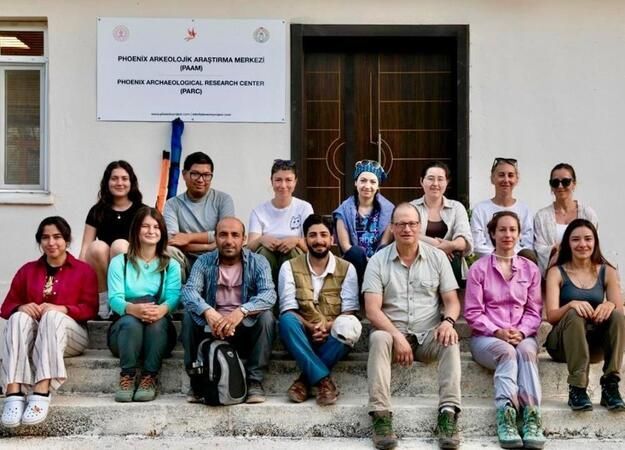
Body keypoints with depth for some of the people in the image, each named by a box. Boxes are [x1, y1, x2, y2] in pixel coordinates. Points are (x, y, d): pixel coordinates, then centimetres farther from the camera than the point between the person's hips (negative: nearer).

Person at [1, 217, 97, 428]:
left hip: (69, 334, -2)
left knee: (53, 316, -36)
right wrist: (21, 307, -13)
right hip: (31, 335, 2)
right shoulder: (27, 270, 19)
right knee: (19, 317, -32)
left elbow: (90, 309, -1)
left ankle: (41, 394, -52)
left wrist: (61, 309, -19)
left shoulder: (84, 270, 12)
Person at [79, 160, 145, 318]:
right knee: (97, 247, -30)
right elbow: (85, 248, 6)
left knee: (120, 245, -30)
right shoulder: (97, 211, 13)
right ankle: (103, 300, -18)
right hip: (101, 277, 1)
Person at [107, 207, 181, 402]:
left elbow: (174, 297, -9)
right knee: (131, 322, -35)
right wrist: (133, 308, -35)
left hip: (159, 331, 1)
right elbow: (114, 299, -9)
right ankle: (127, 377, -27)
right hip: (125, 328, 0)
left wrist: (162, 309, -36)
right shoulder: (119, 262, 6)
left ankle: (149, 378, -28)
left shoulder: (171, 265, 10)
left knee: (157, 321, -34)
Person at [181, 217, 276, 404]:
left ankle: (254, 381, -19)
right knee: (189, 315, -24)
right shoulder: (204, 262, -1)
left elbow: (269, 294, -20)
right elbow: (189, 290, -17)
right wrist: (207, 311, -39)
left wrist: (241, 311, -39)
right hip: (211, 329, 1)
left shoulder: (258, 262, -4)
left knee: (266, 316, -28)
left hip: (246, 329, -1)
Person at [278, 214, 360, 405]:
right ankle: (323, 379, -34)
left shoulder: (346, 268, 2)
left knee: (350, 327, -32)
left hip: (332, 338, 0)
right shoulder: (290, 267, 1)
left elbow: (349, 312, -4)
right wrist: (310, 327, -24)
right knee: (287, 320, -32)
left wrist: (328, 326, -23)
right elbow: (288, 310, -7)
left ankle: (305, 379, -24)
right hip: (302, 337, 0)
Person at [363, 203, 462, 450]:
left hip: (429, 335, 1)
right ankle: (380, 415, -37)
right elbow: (372, 310, -7)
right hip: (392, 332, -1)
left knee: (451, 341, -30)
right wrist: (397, 336, -22)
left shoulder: (437, 257, 7)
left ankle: (448, 413, -34)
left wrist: (448, 321, -19)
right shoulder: (378, 261, 1)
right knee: (378, 338, -34)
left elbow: (452, 301, 5)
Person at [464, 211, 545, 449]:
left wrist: (521, 332, -10)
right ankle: (506, 416, -47)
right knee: (507, 352, -35)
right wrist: (496, 331, -14)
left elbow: (534, 311, 10)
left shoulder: (530, 269, 14)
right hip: (486, 337, -2)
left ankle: (532, 416, -46)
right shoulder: (479, 268, 6)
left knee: (526, 350, -34)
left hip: (522, 336, 2)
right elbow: (473, 312, 1)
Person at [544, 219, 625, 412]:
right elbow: (551, 316, -8)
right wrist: (571, 305, -29)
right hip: (563, 343, -2)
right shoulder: (557, 272, 3)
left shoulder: (607, 272, 9)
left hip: (596, 345, 2)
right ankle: (577, 388, -37)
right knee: (574, 314, -33)